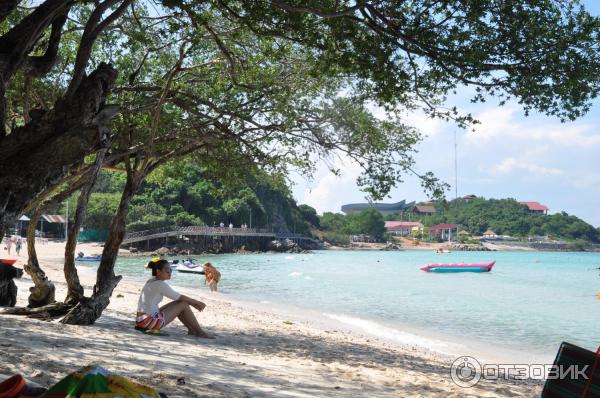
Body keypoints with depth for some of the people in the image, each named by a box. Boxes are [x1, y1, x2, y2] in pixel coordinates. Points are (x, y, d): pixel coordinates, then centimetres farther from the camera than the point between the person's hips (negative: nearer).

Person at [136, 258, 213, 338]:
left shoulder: (151, 282, 15)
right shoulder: (160, 284, -13)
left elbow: (177, 297, 18)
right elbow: (180, 297, -7)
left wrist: (192, 303, 15)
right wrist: (197, 302, 6)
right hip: (150, 321, -10)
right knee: (183, 304, -4)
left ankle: (192, 330, 21)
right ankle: (199, 332, 4)